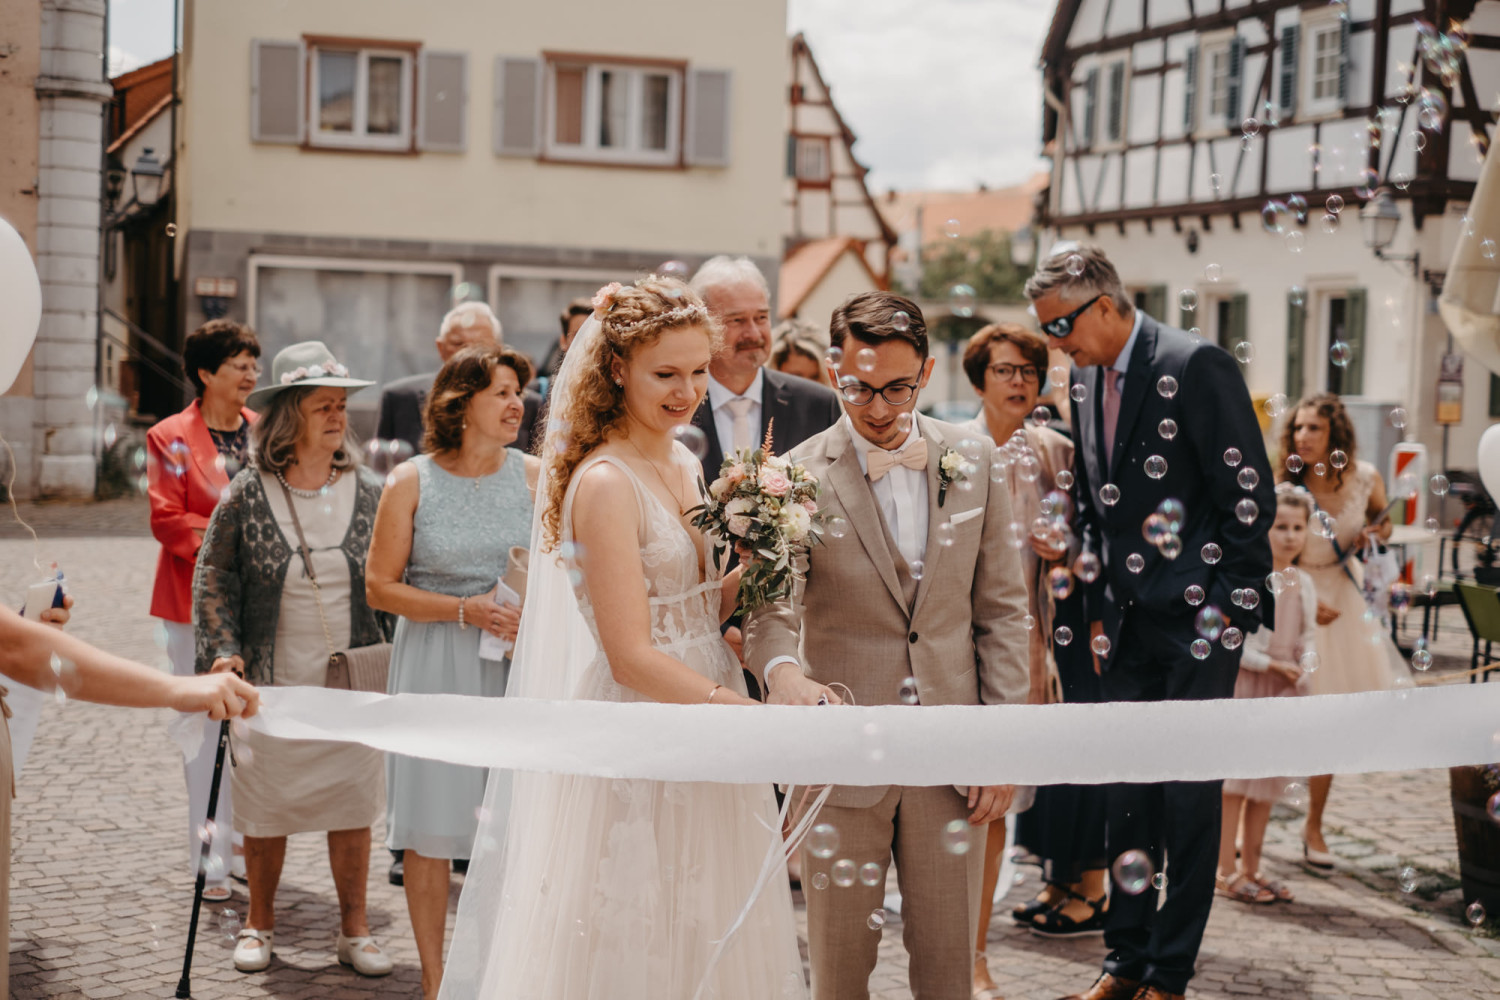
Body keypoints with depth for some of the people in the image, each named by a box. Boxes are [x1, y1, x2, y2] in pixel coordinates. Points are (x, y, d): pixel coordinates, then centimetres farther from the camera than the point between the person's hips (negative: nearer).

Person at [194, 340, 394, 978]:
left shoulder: (368, 493, 1)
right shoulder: (247, 496, -5)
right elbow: (214, 576, 1)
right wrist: (223, 649, -9)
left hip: (352, 685, 1)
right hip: (272, 685, -1)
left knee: (352, 806, 5)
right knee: (265, 810, 8)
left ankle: (354, 931, 20)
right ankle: (258, 924, 27)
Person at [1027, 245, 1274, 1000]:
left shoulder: (1196, 366, -13)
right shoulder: (1085, 379, 10)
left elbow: (1250, 492, -13)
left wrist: (1229, 604, -13)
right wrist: (1099, 611, 11)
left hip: (1197, 619, -7)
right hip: (1128, 621, 7)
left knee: (1188, 797, -1)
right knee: (1125, 796, 9)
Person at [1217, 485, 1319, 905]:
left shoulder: (1304, 584, 10)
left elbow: (1308, 637, 13)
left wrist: (1305, 667, -7)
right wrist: (1270, 664, -18)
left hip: (1284, 692, 7)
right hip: (1243, 685, -7)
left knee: (1267, 783, 11)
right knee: (1234, 781, -4)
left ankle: (1251, 868, 21)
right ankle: (1226, 871, 2)